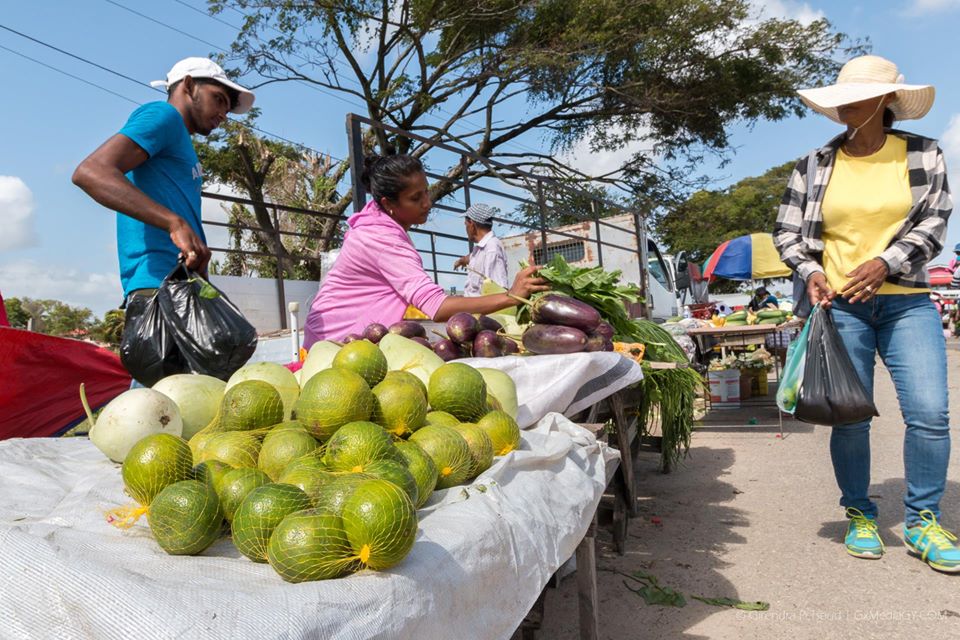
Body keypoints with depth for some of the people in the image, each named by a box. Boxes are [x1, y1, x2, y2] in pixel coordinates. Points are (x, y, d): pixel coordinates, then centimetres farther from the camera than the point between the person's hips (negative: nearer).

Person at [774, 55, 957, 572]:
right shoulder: (813, 166, 5)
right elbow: (786, 231, 7)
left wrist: (885, 263, -15)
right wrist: (811, 271, -10)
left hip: (906, 301, 1)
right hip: (838, 304, 0)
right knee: (849, 416, 2)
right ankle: (859, 515, 20)